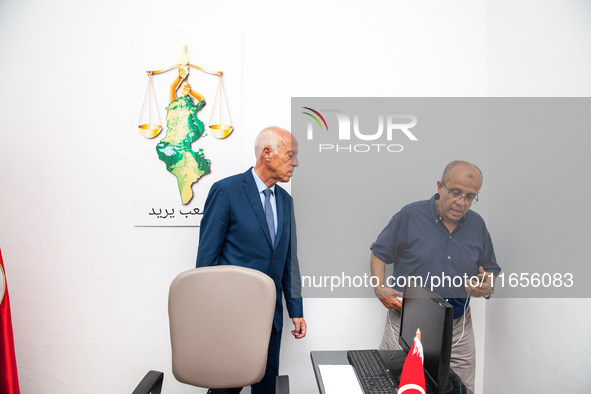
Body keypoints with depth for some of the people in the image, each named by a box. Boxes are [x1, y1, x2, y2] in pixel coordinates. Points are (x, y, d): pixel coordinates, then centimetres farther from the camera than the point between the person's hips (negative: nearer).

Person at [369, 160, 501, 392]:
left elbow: (490, 271, 14)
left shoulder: (477, 225, 4)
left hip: (458, 327, 3)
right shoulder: (410, 216, -8)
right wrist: (380, 289, -14)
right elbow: (379, 253, 0)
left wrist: (488, 288, -8)